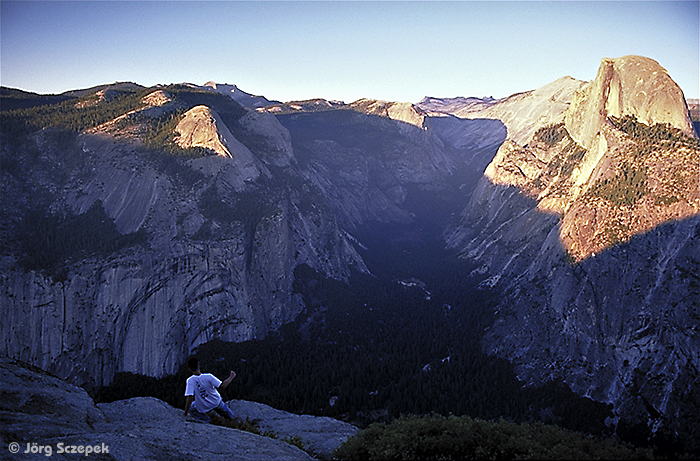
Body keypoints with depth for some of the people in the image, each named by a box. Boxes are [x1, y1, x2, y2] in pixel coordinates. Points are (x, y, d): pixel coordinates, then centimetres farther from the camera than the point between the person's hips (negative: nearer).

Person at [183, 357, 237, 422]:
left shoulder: (190, 380, -23)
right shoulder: (208, 376, -22)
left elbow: (189, 397, -28)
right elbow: (222, 387, -20)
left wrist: (185, 415, -19)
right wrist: (231, 377, -5)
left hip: (203, 409, -2)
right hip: (217, 403, 2)